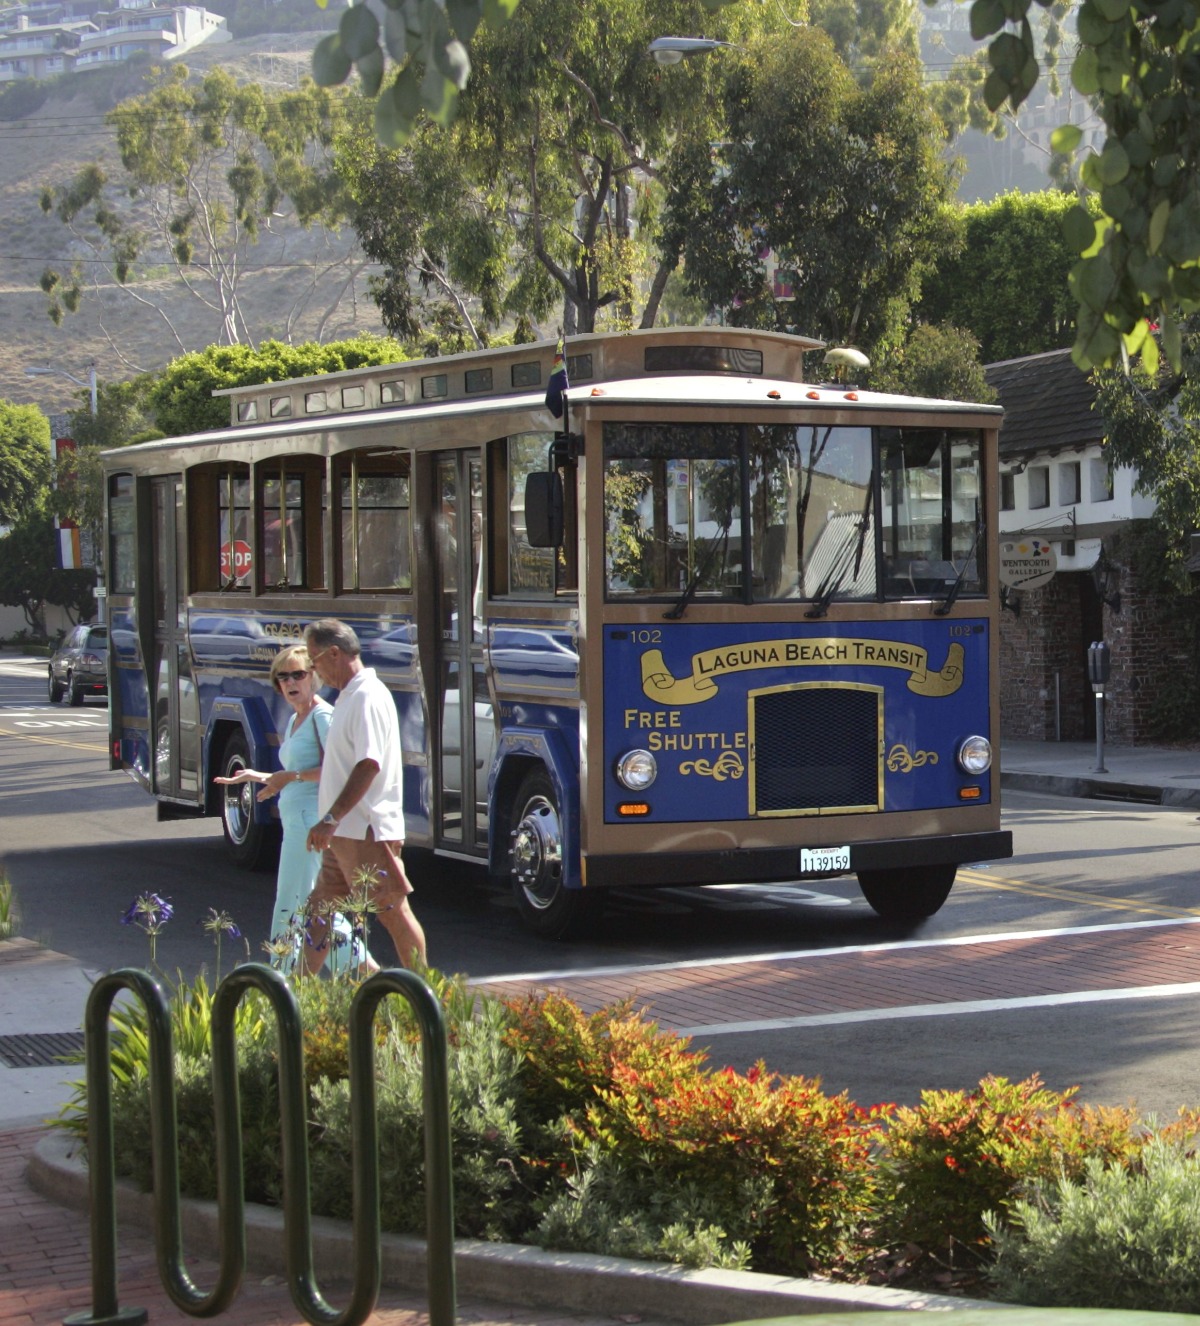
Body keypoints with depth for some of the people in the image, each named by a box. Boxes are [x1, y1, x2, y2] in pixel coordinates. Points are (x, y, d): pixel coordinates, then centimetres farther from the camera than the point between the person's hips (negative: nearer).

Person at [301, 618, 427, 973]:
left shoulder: (368, 697, -16)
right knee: (320, 910, 12)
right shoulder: (349, 697, 16)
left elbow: (369, 765, -24)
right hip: (344, 833, 11)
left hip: (367, 831, -11)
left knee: (393, 911, -4)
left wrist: (331, 819, -27)